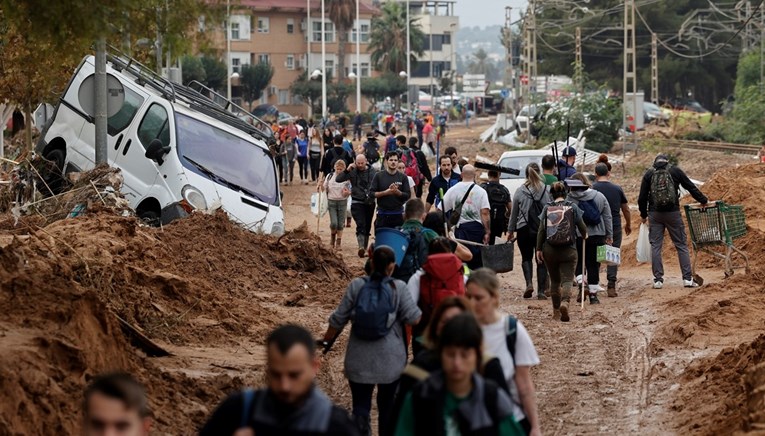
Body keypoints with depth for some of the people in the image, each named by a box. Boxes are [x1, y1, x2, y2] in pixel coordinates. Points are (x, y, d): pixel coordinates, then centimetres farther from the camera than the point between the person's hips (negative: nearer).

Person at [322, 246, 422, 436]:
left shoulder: (356, 286, -4)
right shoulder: (398, 288, -9)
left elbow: (338, 319, 0)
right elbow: (414, 318, -9)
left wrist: (326, 340, 17)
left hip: (359, 361, 0)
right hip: (389, 361, 0)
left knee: (360, 406, 3)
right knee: (387, 405, 16)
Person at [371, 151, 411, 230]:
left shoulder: (402, 177, 5)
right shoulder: (379, 176, 3)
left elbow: (407, 195, 1)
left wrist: (397, 192, -17)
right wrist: (386, 192, -14)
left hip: (398, 214, 1)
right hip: (382, 214, -1)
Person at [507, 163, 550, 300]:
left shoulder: (520, 191, -1)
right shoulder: (546, 190, -3)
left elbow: (514, 213, 6)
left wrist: (510, 230, 16)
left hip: (524, 229, 0)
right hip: (544, 230, 0)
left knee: (526, 257, 14)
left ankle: (529, 283, -9)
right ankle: (541, 291, 4)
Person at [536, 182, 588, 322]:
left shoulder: (547, 208, 1)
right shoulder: (572, 207, -1)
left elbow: (541, 230, 0)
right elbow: (582, 226, 2)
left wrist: (539, 249, 5)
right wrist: (585, 235, 24)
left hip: (550, 250, 2)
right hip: (569, 250, -2)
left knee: (554, 280, 15)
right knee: (567, 280, -4)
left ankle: (556, 311, 22)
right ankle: (565, 302, -32)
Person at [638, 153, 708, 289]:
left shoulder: (649, 174, 5)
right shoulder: (675, 171, 4)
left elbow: (642, 197, 5)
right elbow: (691, 187, 8)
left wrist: (643, 214, 19)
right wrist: (703, 201, 21)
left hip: (654, 214, 1)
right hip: (673, 213, -1)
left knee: (655, 246, 6)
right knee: (681, 245, 5)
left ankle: (658, 279, 3)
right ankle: (688, 278, 1)